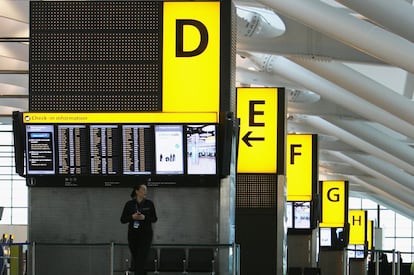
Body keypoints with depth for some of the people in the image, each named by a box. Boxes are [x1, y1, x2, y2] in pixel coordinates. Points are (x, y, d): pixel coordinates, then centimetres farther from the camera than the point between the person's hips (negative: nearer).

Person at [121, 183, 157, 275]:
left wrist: (144, 218, -16)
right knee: (135, 258, 13)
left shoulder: (149, 203, 0)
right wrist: (132, 217, -17)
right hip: (133, 235, 2)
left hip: (146, 235, -2)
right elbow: (123, 220, 1)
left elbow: (154, 219, 3)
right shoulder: (129, 204, 0)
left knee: (140, 261, -13)